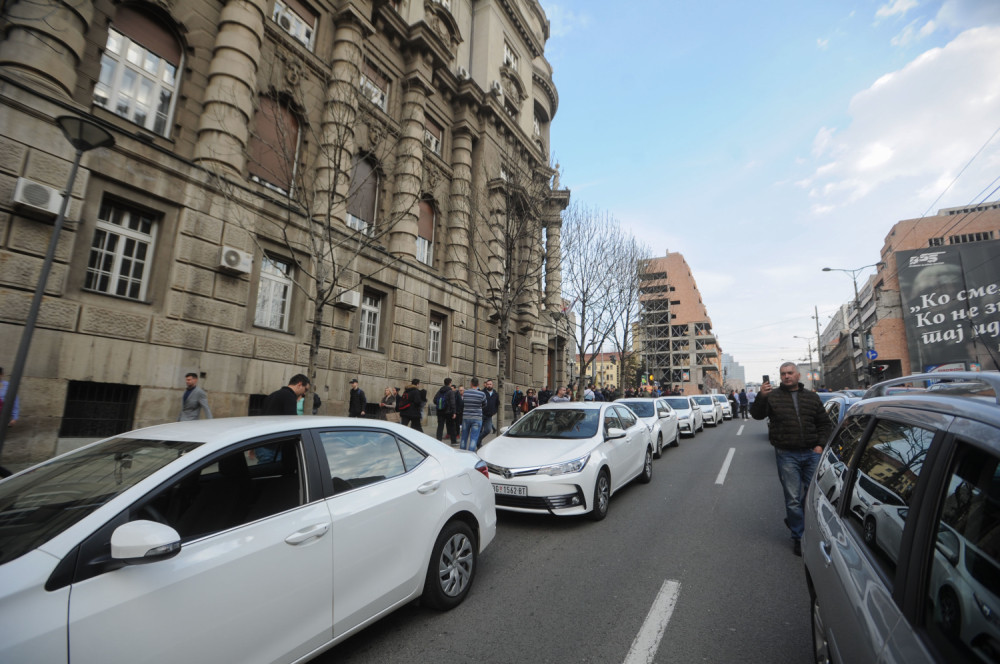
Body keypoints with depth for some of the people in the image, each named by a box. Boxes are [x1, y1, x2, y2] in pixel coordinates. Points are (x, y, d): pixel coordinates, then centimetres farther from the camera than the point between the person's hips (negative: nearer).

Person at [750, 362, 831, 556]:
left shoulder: (811, 397, 11)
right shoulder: (773, 396, 0)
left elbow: (824, 423, 17)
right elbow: (756, 415, -12)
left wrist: (820, 444, 4)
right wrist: (761, 397, -28)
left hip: (812, 453, 4)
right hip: (787, 455, -3)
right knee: (793, 499, 2)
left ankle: (793, 520, 35)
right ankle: (798, 537, 16)